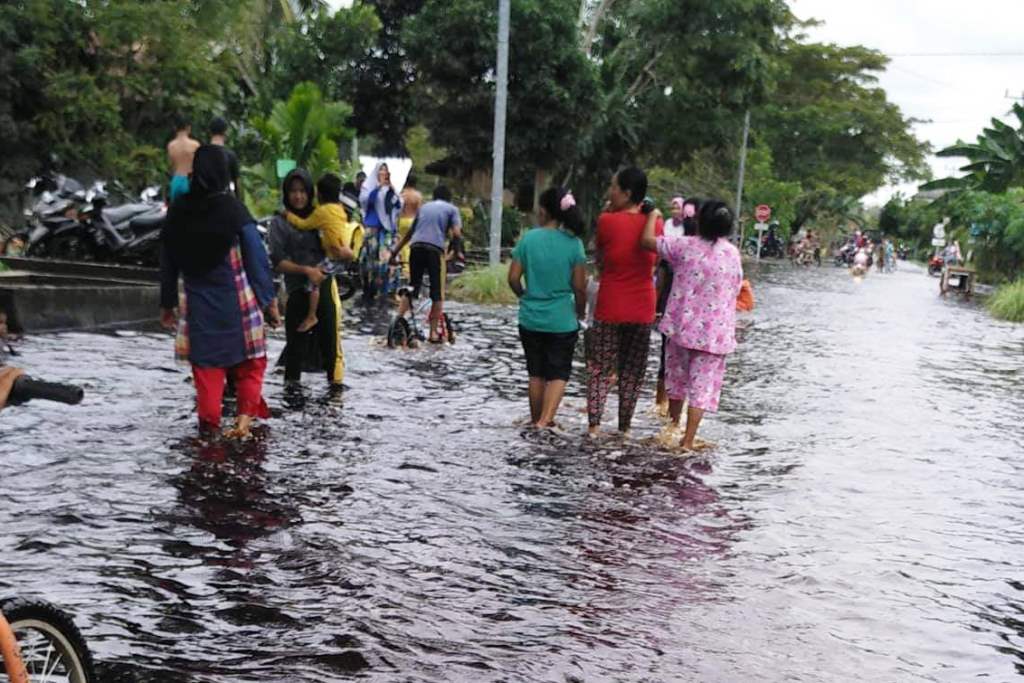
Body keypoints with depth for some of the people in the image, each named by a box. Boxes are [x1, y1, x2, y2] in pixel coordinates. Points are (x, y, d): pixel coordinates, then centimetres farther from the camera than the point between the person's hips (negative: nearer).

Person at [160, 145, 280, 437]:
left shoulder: (178, 210, 0)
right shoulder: (232, 208, -11)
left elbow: (167, 261, 8)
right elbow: (256, 257, -10)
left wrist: (167, 303, 17)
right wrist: (269, 299, -2)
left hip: (197, 302, 3)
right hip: (236, 298, -3)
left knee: (206, 362, 13)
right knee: (249, 360, 12)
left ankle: (209, 421, 13)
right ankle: (247, 413, 1)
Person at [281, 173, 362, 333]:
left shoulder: (322, 211, -15)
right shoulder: (339, 208, 9)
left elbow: (303, 224, -10)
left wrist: (289, 215, 4)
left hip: (336, 256, -10)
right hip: (343, 253, 10)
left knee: (313, 279, -9)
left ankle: (311, 316, -8)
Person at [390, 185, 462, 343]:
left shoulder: (424, 207, 26)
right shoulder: (452, 209, 15)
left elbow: (410, 233, 28)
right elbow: (456, 233, -2)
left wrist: (395, 253, 32)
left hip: (416, 247, 4)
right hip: (435, 249, -4)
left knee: (411, 288, 15)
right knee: (437, 293, 5)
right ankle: (433, 332, 4)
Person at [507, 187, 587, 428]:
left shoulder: (528, 239, -7)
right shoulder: (574, 243, -8)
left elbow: (513, 278, -6)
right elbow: (579, 286, -8)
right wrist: (581, 311, 9)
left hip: (530, 318, 2)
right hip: (562, 320, -1)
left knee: (536, 372, 16)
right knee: (558, 373, 8)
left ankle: (536, 419, 27)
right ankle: (545, 420, -9)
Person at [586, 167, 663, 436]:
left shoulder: (607, 221, -11)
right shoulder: (655, 223, -1)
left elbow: (599, 260, 3)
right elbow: (655, 262, 10)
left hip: (610, 306, -3)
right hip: (642, 307, 3)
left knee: (600, 367, 8)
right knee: (633, 370, 13)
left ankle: (594, 424, 0)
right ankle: (624, 427, 16)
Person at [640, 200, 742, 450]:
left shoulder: (686, 246, -8)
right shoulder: (733, 254, -2)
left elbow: (647, 240, -5)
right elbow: (736, 291, 5)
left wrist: (653, 215, 11)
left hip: (682, 325, 1)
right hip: (714, 332, 0)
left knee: (677, 379, 19)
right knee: (702, 385, 2)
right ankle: (688, 440, -1)